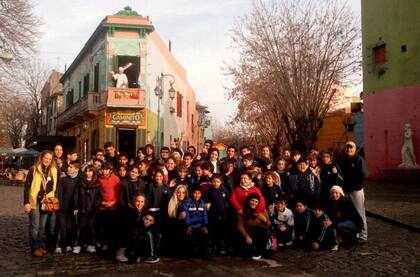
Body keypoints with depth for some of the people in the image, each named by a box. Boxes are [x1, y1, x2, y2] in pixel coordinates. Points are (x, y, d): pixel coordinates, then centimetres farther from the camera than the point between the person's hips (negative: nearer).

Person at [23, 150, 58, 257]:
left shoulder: (53, 171, 5)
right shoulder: (34, 169, -7)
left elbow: (54, 187, 12)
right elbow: (27, 187, -9)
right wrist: (26, 202, -14)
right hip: (35, 201, -4)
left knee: (42, 226, 13)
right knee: (34, 226, 1)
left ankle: (41, 246, 22)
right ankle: (34, 248, 8)